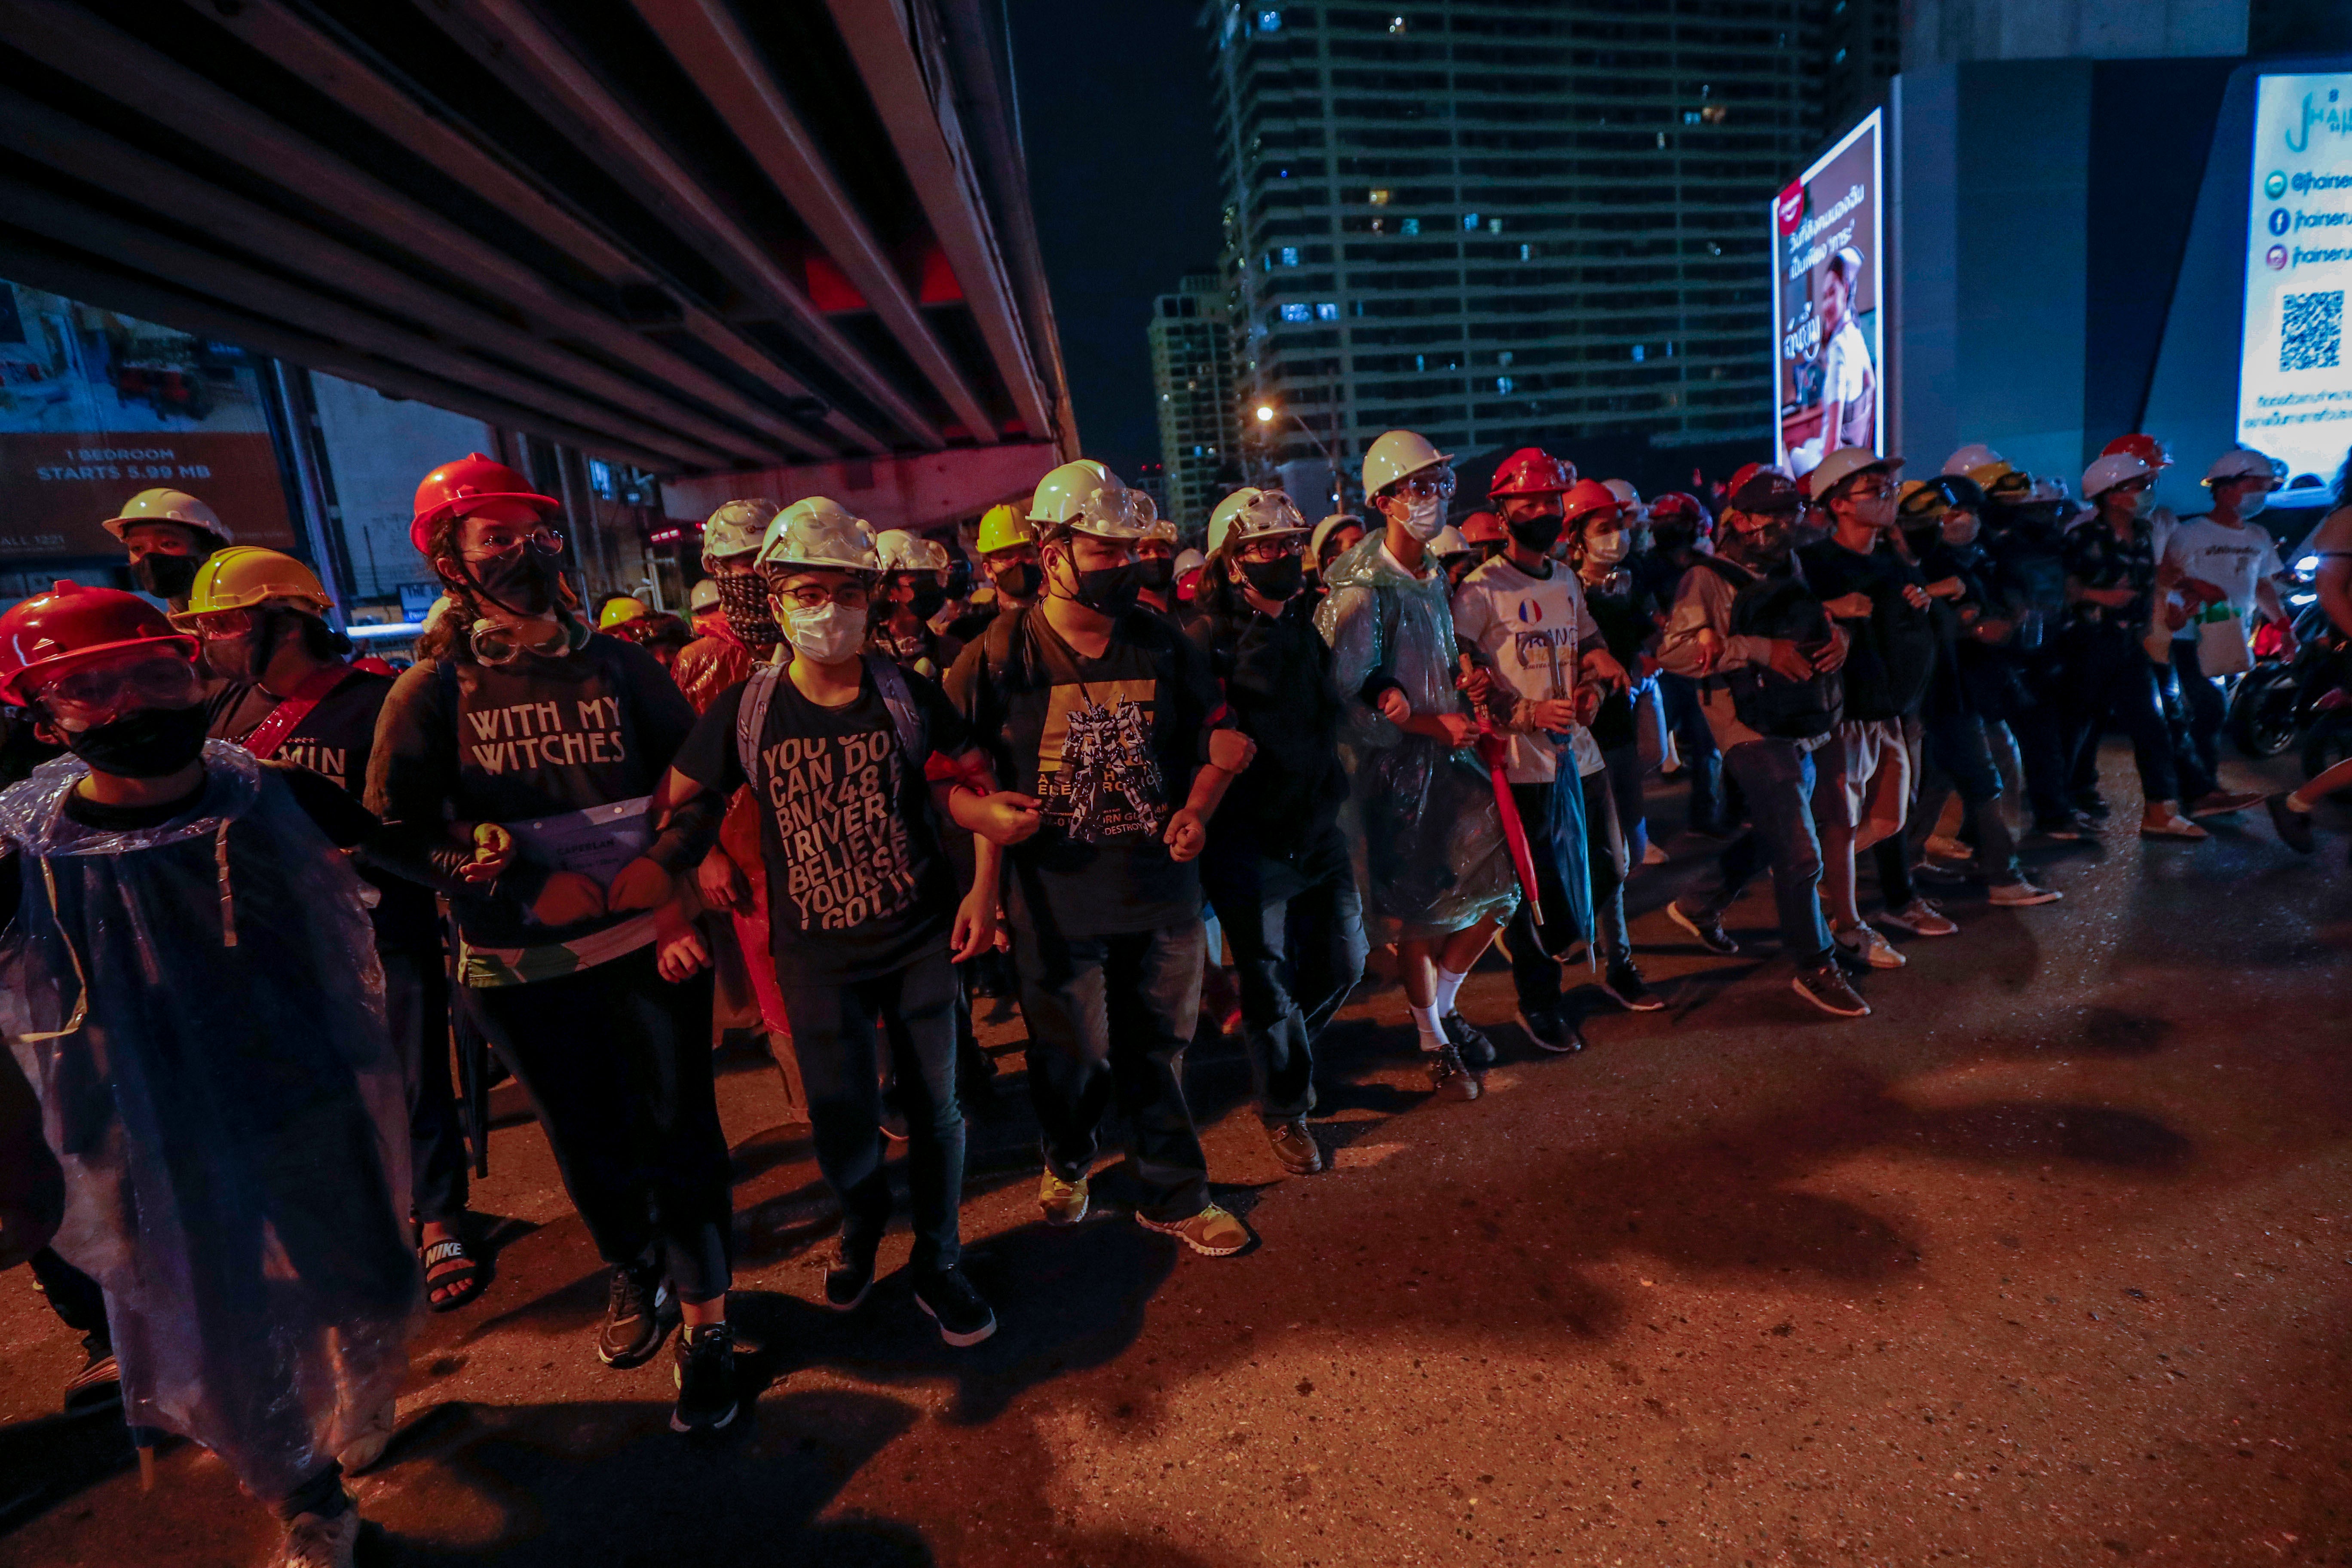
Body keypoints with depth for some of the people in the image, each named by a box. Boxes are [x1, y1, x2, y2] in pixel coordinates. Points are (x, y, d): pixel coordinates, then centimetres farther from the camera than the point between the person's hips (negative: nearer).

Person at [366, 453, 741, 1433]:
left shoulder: (617, 664, 1)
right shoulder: (433, 688, -1)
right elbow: (397, 833, -3)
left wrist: (657, 870, -16)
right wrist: (538, 893, -15)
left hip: (652, 943, 0)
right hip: (525, 967, 1)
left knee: (678, 1133, 5)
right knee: (587, 1141, 17)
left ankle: (705, 1323, 25)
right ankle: (635, 1276, 45)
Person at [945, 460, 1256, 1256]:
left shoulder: (1160, 641, 2)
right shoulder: (1000, 654, -7)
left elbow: (1222, 737, 10)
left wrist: (1197, 809, -4)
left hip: (1163, 887, 3)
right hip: (1057, 898, -2)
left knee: (1159, 1048, 16)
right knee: (1073, 1056, 12)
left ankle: (1174, 1197, 37)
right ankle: (1067, 1160, 47)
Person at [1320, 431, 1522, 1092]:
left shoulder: (1435, 580, 13)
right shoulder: (1362, 592, -15)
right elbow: (1343, 697, -20)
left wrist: (1467, 677, 6)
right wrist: (1431, 724, -17)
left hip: (1446, 754, 8)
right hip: (1388, 768, -7)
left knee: (1499, 888, 6)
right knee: (1417, 915, 3)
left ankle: (1443, 1007, 30)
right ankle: (1434, 1043, 26)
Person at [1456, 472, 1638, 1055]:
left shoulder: (1568, 581, 14)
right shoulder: (1480, 591, -10)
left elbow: (1591, 645, 24)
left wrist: (1596, 686, 1)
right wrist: (1530, 715, -22)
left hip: (1580, 751, 7)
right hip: (1524, 761, -7)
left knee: (1607, 866, 19)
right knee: (1538, 887, 3)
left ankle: (1617, 964, 44)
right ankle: (1537, 1002, 23)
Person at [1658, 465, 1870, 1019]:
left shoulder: (1790, 568, 13)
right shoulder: (1709, 578, -9)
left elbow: (1818, 622, 25)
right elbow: (1673, 652, -20)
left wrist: (1838, 635, 1)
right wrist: (1760, 650, -24)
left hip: (1804, 729, 8)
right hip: (1755, 734, -8)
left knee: (1771, 839, 20)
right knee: (1801, 854, -5)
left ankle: (1699, 907, 39)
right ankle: (1816, 969, 12)